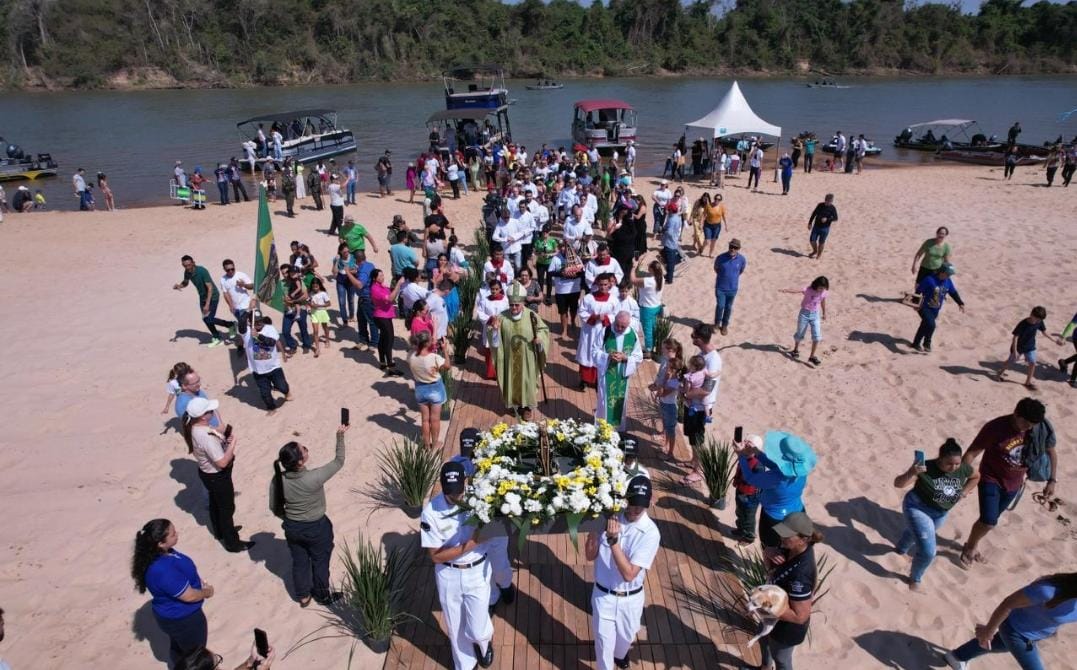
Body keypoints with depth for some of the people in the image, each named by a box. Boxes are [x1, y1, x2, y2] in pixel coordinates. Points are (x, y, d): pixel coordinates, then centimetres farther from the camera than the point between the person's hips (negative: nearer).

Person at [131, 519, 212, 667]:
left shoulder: (162, 553, -13)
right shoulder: (163, 570, -40)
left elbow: (183, 571, 6)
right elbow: (189, 595, -29)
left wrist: (201, 583, -5)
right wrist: (207, 592, -11)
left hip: (175, 615, 8)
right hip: (182, 619, -8)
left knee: (178, 648, 32)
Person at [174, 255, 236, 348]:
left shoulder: (202, 271, -28)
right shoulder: (187, 272, -6)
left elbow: (210, 288, -28)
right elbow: (185, 283, 14)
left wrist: (207, 304, -32)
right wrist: (179, 286, -11)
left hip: (212, 296, -7)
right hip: (202, 297, 8)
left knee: (209, 319, -15)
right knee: (205, 319, 9)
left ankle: (231, 324, 8)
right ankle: (217, 338, 26)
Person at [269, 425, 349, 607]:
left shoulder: (278, 479, -20)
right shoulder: (314, 478, -33)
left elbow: (274, 507, -5)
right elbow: (339, 462, -20)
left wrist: (289, 519, 13)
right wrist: (340, 436, -12)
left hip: (292, 528, 4)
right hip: (316, 528, -4)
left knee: (299, 562, 26)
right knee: (320, 562, 21)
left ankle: (303, 596, 46)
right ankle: (323, 596, 42)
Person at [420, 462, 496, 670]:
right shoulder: (431, 511, -22)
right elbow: (436, 556, -18)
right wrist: (471, 544, -27)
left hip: (477, 572, 0)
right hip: (448, 576, 0)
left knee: (477, 630, 8)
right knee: (456, 628, 18)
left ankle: (485, 641, 46)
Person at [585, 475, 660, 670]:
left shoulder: (650, 532, -23)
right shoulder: (609, 518, -15)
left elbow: (629, 574, -27)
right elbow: (590, 555, -14)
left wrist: (613, 540, -38)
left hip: (630, 598, 1)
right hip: (603, 594, 0)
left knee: (626, 636, 27)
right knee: (604, 641, 12)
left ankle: (620, 654, 60)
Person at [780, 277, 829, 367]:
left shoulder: (824, 292, -5)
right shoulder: (808, 290, -18)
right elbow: (797, 290, -35)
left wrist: (824, 313, 26)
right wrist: (786, 290, -53)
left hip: (815, 315, 3)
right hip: (804, 313, -3)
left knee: (817, 336, -6)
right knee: (799, 334, 12)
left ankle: (812, 356, 5)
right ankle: (796, 350, 39)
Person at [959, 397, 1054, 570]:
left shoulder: (1041, 429, -13)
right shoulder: (995, 428, -26)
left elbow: (1051, 453, 6)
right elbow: (971, 453, -23)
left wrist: (1051, 481, 5)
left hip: (1013, 484, 5)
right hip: (991, 480, -4)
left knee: (989, 520, 16)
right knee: (989, 522, -13)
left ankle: (972, 545, 40)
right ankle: (970, 547, 14)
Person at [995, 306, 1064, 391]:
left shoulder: (1039, 322, -14)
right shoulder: (1022, 324, -30)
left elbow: (1044, 331, 6)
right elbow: (1015, 337, -25)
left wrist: (1054, 340, 13)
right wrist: (1015, 351, -25)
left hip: (1030, 347, 5)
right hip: (1018, 347, -4)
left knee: (1032, 363, 0)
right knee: (1011, 361, 13)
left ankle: (1028, 382, 14)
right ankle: (1001, 373, 38)